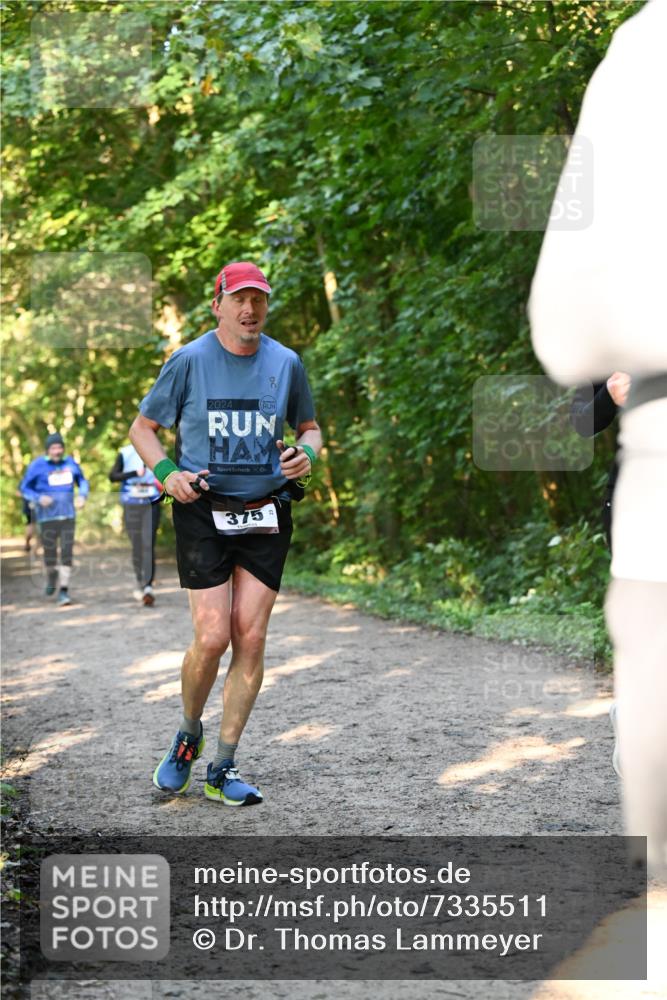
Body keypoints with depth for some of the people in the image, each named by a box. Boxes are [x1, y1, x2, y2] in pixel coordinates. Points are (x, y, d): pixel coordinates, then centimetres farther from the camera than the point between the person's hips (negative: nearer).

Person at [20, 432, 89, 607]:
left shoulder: (70, 463, 5)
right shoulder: (37, 466, -5)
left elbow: (82, 481, 20)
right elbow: (24, 488, 0)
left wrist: (82, 495, 0)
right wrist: (39, 498, -17)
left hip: (67, 515, 2)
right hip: (47, 516, -2)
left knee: (67, 553, -7)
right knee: (50, 552, 6)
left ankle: (63, 591, -6)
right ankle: (51, 577, 37)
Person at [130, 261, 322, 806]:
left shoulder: (286, 363, 6)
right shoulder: (189, 361, -2)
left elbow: (310, 427, 19)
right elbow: (143, 427, 7)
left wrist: (306, 453, -5)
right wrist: (167, 472, -11)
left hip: (267, 516, 3)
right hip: (203, 513, -2)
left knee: (251, 639, -2)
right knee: (212, 637, -11)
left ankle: (224, 769, 7)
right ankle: (188, 735, 18)